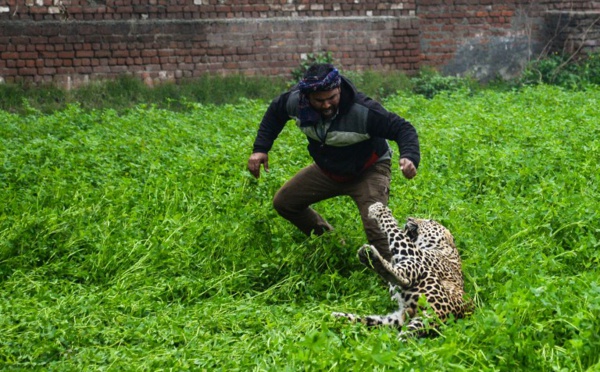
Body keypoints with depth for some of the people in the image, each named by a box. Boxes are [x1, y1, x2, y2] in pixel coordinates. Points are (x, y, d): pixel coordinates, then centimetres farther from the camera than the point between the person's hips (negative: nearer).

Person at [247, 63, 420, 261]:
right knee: (283, 202, 10)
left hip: (368, 170, -6)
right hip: (327, 169, 6)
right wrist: (260, 149, -4)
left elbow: (402, 128, -32)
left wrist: (409, 157, -52)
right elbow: (275, 112, 3)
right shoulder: (295, 101, -21)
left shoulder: (362, 111, -37)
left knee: (375, 226, -28)